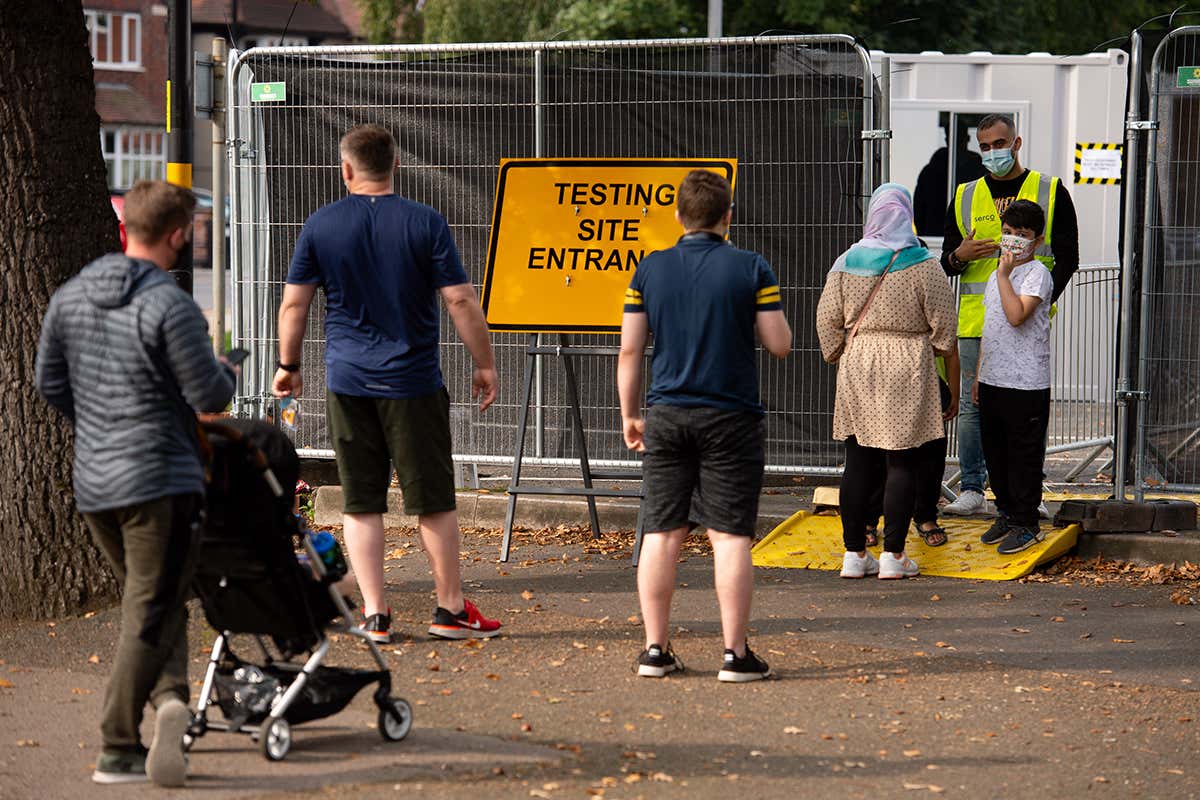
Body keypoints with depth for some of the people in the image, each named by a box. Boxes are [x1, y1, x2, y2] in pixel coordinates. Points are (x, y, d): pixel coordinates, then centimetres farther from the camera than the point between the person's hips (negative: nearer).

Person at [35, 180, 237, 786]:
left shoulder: (71, 296, 6)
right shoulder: (169, 306, -16)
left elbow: (49, 383, 14)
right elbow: (208, 396, -13)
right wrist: (228, 373, 8)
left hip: (92, 484, 7)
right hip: (159, 479, -7)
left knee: (147, 604, 19)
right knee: (151, 613, -1)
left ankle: (170, 697, 1)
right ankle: (118, 752, 0)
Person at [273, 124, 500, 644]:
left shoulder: (321, 226, 0)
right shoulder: (424, 223, -4)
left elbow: (294, 304, 3)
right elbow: (460, 301, -6)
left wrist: (289, 365, 16)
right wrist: (485, 364, 4)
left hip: (348, 382, 2)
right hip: (413, 383, -1)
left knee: (361, 503, 7)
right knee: (433, 502, 7)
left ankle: (375, 615, 5)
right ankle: (451, 608, 14)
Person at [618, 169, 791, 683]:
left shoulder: (650, 270, 2)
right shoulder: (751, 269, -5)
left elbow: (629, 349, 2)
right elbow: (780, 345, -4)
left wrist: (629, 414, 13)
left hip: (666, 415, 3)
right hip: (731, 418, -2)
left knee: (661, 535, 7)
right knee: (730, 537, -1)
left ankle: (655, 649, 8)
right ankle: (735, 654, -1)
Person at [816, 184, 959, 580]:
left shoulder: (846, 263, 4)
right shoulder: (923, 267, -4)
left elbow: (827, 322, 6)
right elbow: (945, 333, -3)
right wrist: (953, 387, 5)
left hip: (856, 368, 3)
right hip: (908, 370, -3)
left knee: (858, 461, 8)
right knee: (902, 462, 1)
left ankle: (855, 552, 10)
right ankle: (893, 554, 1)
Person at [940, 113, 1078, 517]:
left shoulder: (1050, 192, 6)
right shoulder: (965, 197, 12)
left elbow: (1067, 259, 3)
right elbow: (946, 263, 15)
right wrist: (959, 256, -10)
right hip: (976, 322, 2)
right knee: (973, 407, 1)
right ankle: (972, 491, 7)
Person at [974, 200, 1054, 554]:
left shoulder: (1037, 274, -10)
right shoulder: (996, 275, 15)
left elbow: (1017, 315, -26)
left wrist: (1003, 275, -20)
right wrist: (979, 375, 20)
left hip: (1026, 383, -8)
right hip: (993, 379, 8)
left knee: (1024, 454, -1)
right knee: (994, 450, 14)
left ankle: (1026, 524, 6)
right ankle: (1006, 514, 26)